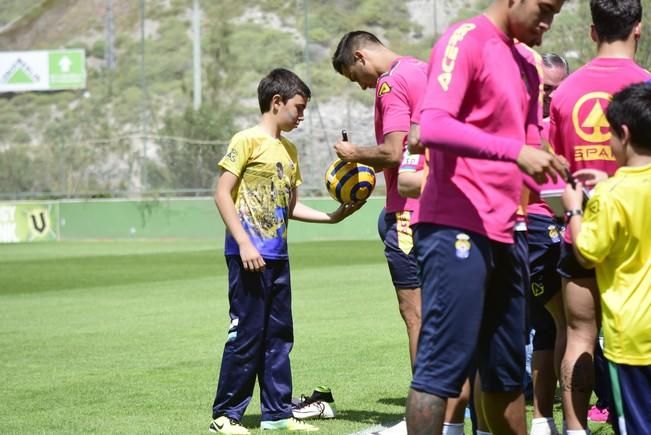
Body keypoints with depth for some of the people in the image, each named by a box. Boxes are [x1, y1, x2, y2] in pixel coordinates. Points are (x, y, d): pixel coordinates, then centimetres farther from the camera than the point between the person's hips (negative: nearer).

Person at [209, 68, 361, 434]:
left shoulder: (289, 150, 15)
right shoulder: (248, 140, -7)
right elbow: (223, 194, -11)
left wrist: (332, 217, 7)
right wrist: (244, 244, -18)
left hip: (277, 256, 8)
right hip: (251, 255, -8)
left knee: (279, 335, 10)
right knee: (246, 334, -6)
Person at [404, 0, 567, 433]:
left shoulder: (525, 68, 20)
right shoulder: (466, 41, -8)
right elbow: (432, 126, -21)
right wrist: (515, 151, -27)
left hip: (502, 235, 9)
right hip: (457, 230, -9)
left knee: (507, 373, 13)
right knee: (442, 366, -10)